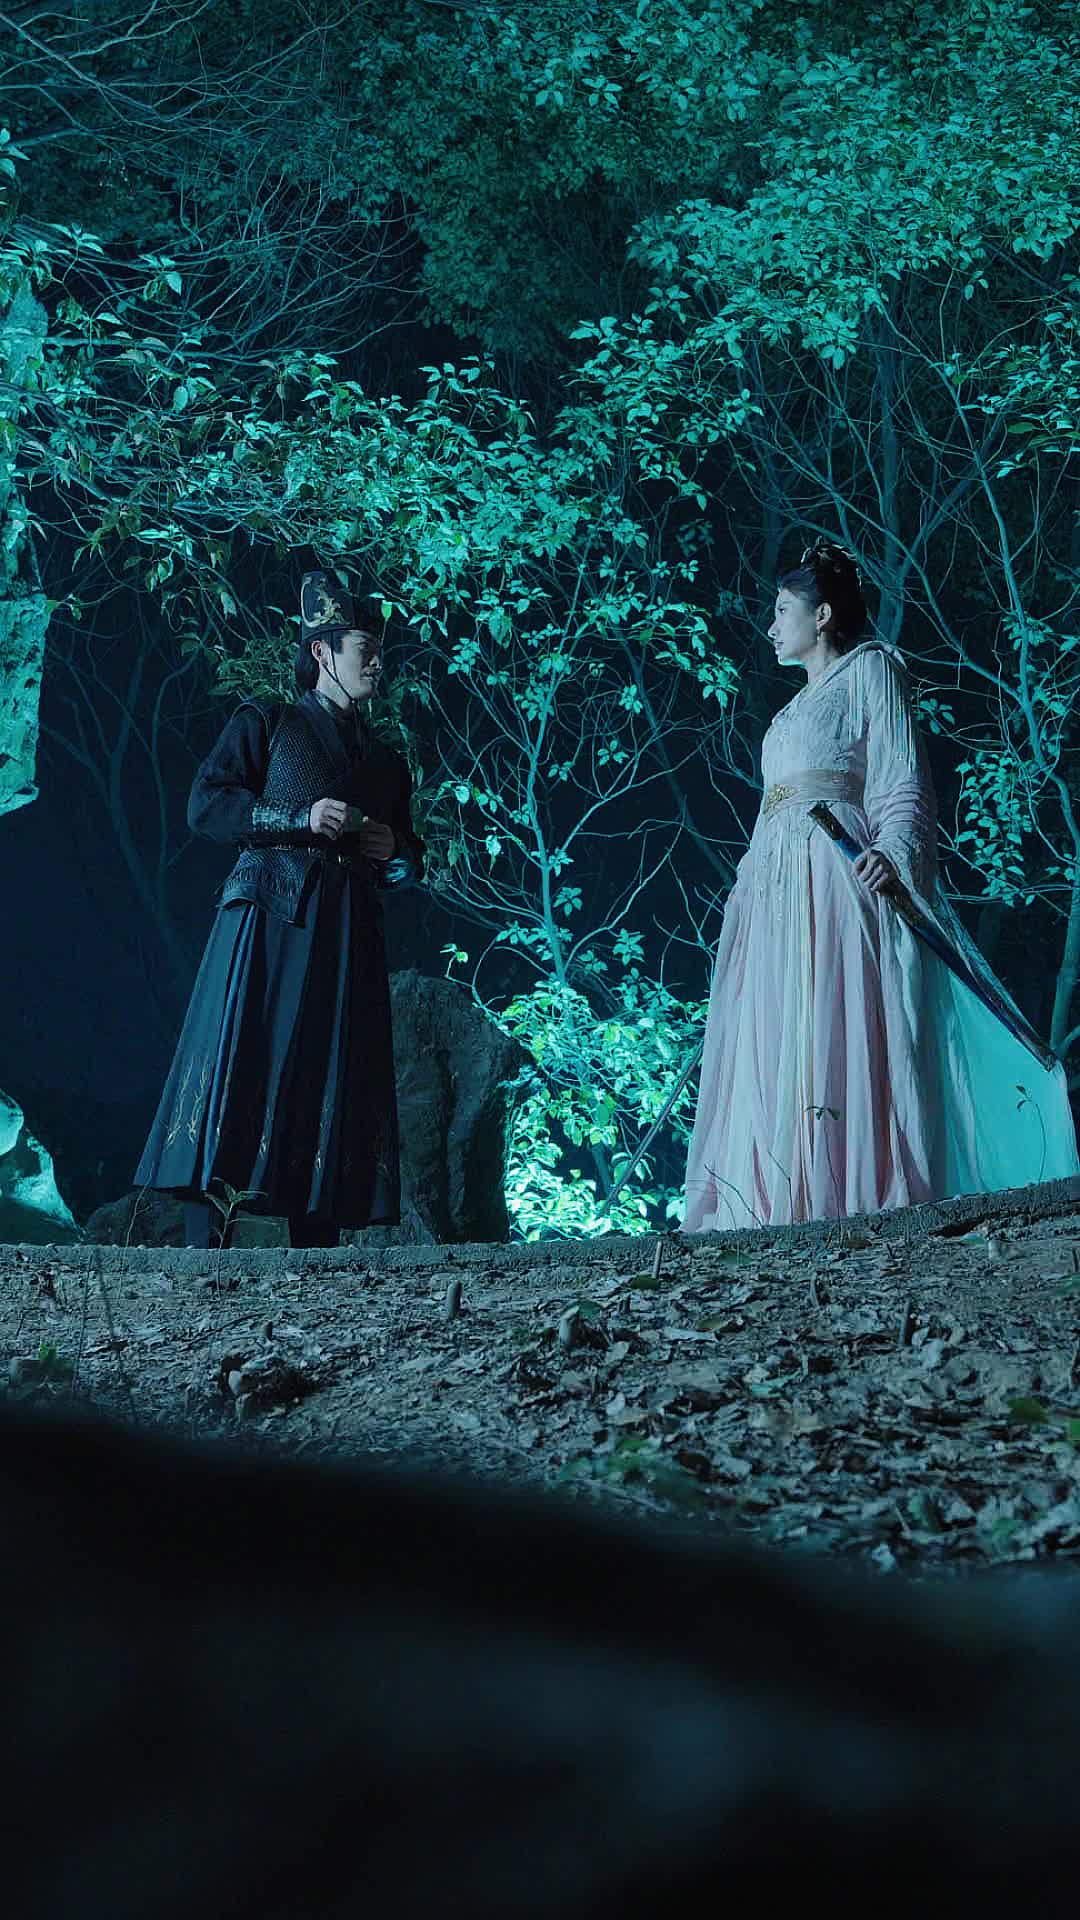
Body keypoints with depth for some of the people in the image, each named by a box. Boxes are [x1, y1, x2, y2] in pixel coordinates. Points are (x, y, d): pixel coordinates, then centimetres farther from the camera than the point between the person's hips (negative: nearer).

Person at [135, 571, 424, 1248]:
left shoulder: (387, 762, 26)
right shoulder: (266, 725, 12)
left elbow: (410, 861, 28)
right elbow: (205, 803, 0)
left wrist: (395, 852, 4)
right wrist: (299, 820, -11)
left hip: (350, 933, 5)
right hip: (269, 912, -4)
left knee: (332, 1083, -4)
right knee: (238, 1065, -15)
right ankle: (203, 1248, -18)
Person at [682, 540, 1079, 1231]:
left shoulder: (869, 668, 5)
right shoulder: (802, 700, 29)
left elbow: (901, 778, -7)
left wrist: (891, 851, -24)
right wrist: (748, 882, 26)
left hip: (834, 870, -8)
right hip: (775, 883, 8)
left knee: (834, 1030, -18)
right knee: (772, 1040, -2)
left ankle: (851, 1196, -22)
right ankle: (784, 1203, -5)